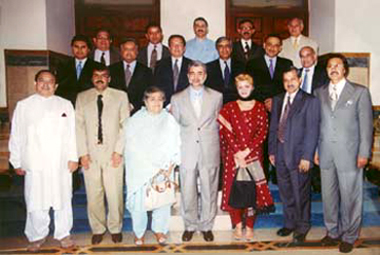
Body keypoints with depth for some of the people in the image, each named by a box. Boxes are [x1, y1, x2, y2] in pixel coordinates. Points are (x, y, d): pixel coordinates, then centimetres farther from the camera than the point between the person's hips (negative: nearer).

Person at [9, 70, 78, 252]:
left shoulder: (65, 105, 7)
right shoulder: (23, 106, 6)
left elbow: (71, 133, 4)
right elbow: (16, 136, 7)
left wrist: (73, 157, -1)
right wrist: (17, 162, 5)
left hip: (61, 163, 1)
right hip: (35, 164, 0)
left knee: (63, 200, 8)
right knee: (35, 203, 5)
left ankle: (63, 234, 24)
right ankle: (37, 236, 24)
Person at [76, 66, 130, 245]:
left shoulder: (120, 96, 5)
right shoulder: (82, 98, 9)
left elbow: (125, 125, 1)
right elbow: (79, 126, 5)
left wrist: (119, 151, -7)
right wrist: (82, 153, -3)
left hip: (113, 153, -1)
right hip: (90, 154, 1)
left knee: (114, 193, 0)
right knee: (93, 194, 5)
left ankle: (115, 228, 20)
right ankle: (97, 229, 22)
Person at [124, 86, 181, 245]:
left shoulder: (169, 120, 5)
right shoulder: (135, 121, -1)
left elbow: (175, 146, 3)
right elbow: (134, 148, -7)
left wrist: (170, 167, -9)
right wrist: (154, 169, -11)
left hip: (164, 170, 2)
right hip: (140, 170, -1)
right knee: (139, 202, -2)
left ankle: (159, 230, 26)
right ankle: (139, 232, 22)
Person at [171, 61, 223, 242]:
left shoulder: (216, 97, 5)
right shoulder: (177, 98, 6)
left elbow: (219, 124, 10)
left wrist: (212, 143, 6)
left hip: (210, 152, 0)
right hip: (187, 153, 0)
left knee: (209, 191, 8)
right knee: (187, 192, 7)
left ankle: (206, 226, 26)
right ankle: (190, 226, 26)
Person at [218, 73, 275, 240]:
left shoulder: (260, 108, 5)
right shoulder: (229, 108, 5)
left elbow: (263, 132, -3)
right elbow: (227, 132, -3)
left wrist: (247, 150, -12)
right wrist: (238, 153, -13)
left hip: (253, 154, 0)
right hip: (233, 155, 0)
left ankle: (249, 226, 16)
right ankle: (238, 225, 16)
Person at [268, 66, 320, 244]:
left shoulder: (310, 101, -6)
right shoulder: (277, 100, 11)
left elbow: (312, 131, -11)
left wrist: (306, 157, -15)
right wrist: (271, 150, 9)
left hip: (299, 155, -5)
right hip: (280, 154, 5)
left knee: (301, 194, 6)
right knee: (285, 193, 16)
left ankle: (302, 228, 24)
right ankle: (289, 224, 33)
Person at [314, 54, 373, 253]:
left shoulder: (360, 92, 1)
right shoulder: (319, 93, 9)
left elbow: (366, 124, -1)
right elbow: (316, 123, 10)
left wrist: (364, 153, -6)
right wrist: (315, 149, 7)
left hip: (349, 154, -3)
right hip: (326, 154, 3)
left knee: (350, 197, 4)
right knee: (328, 195, 12)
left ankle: (349, 236, 21)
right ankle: (333, 232, 29)